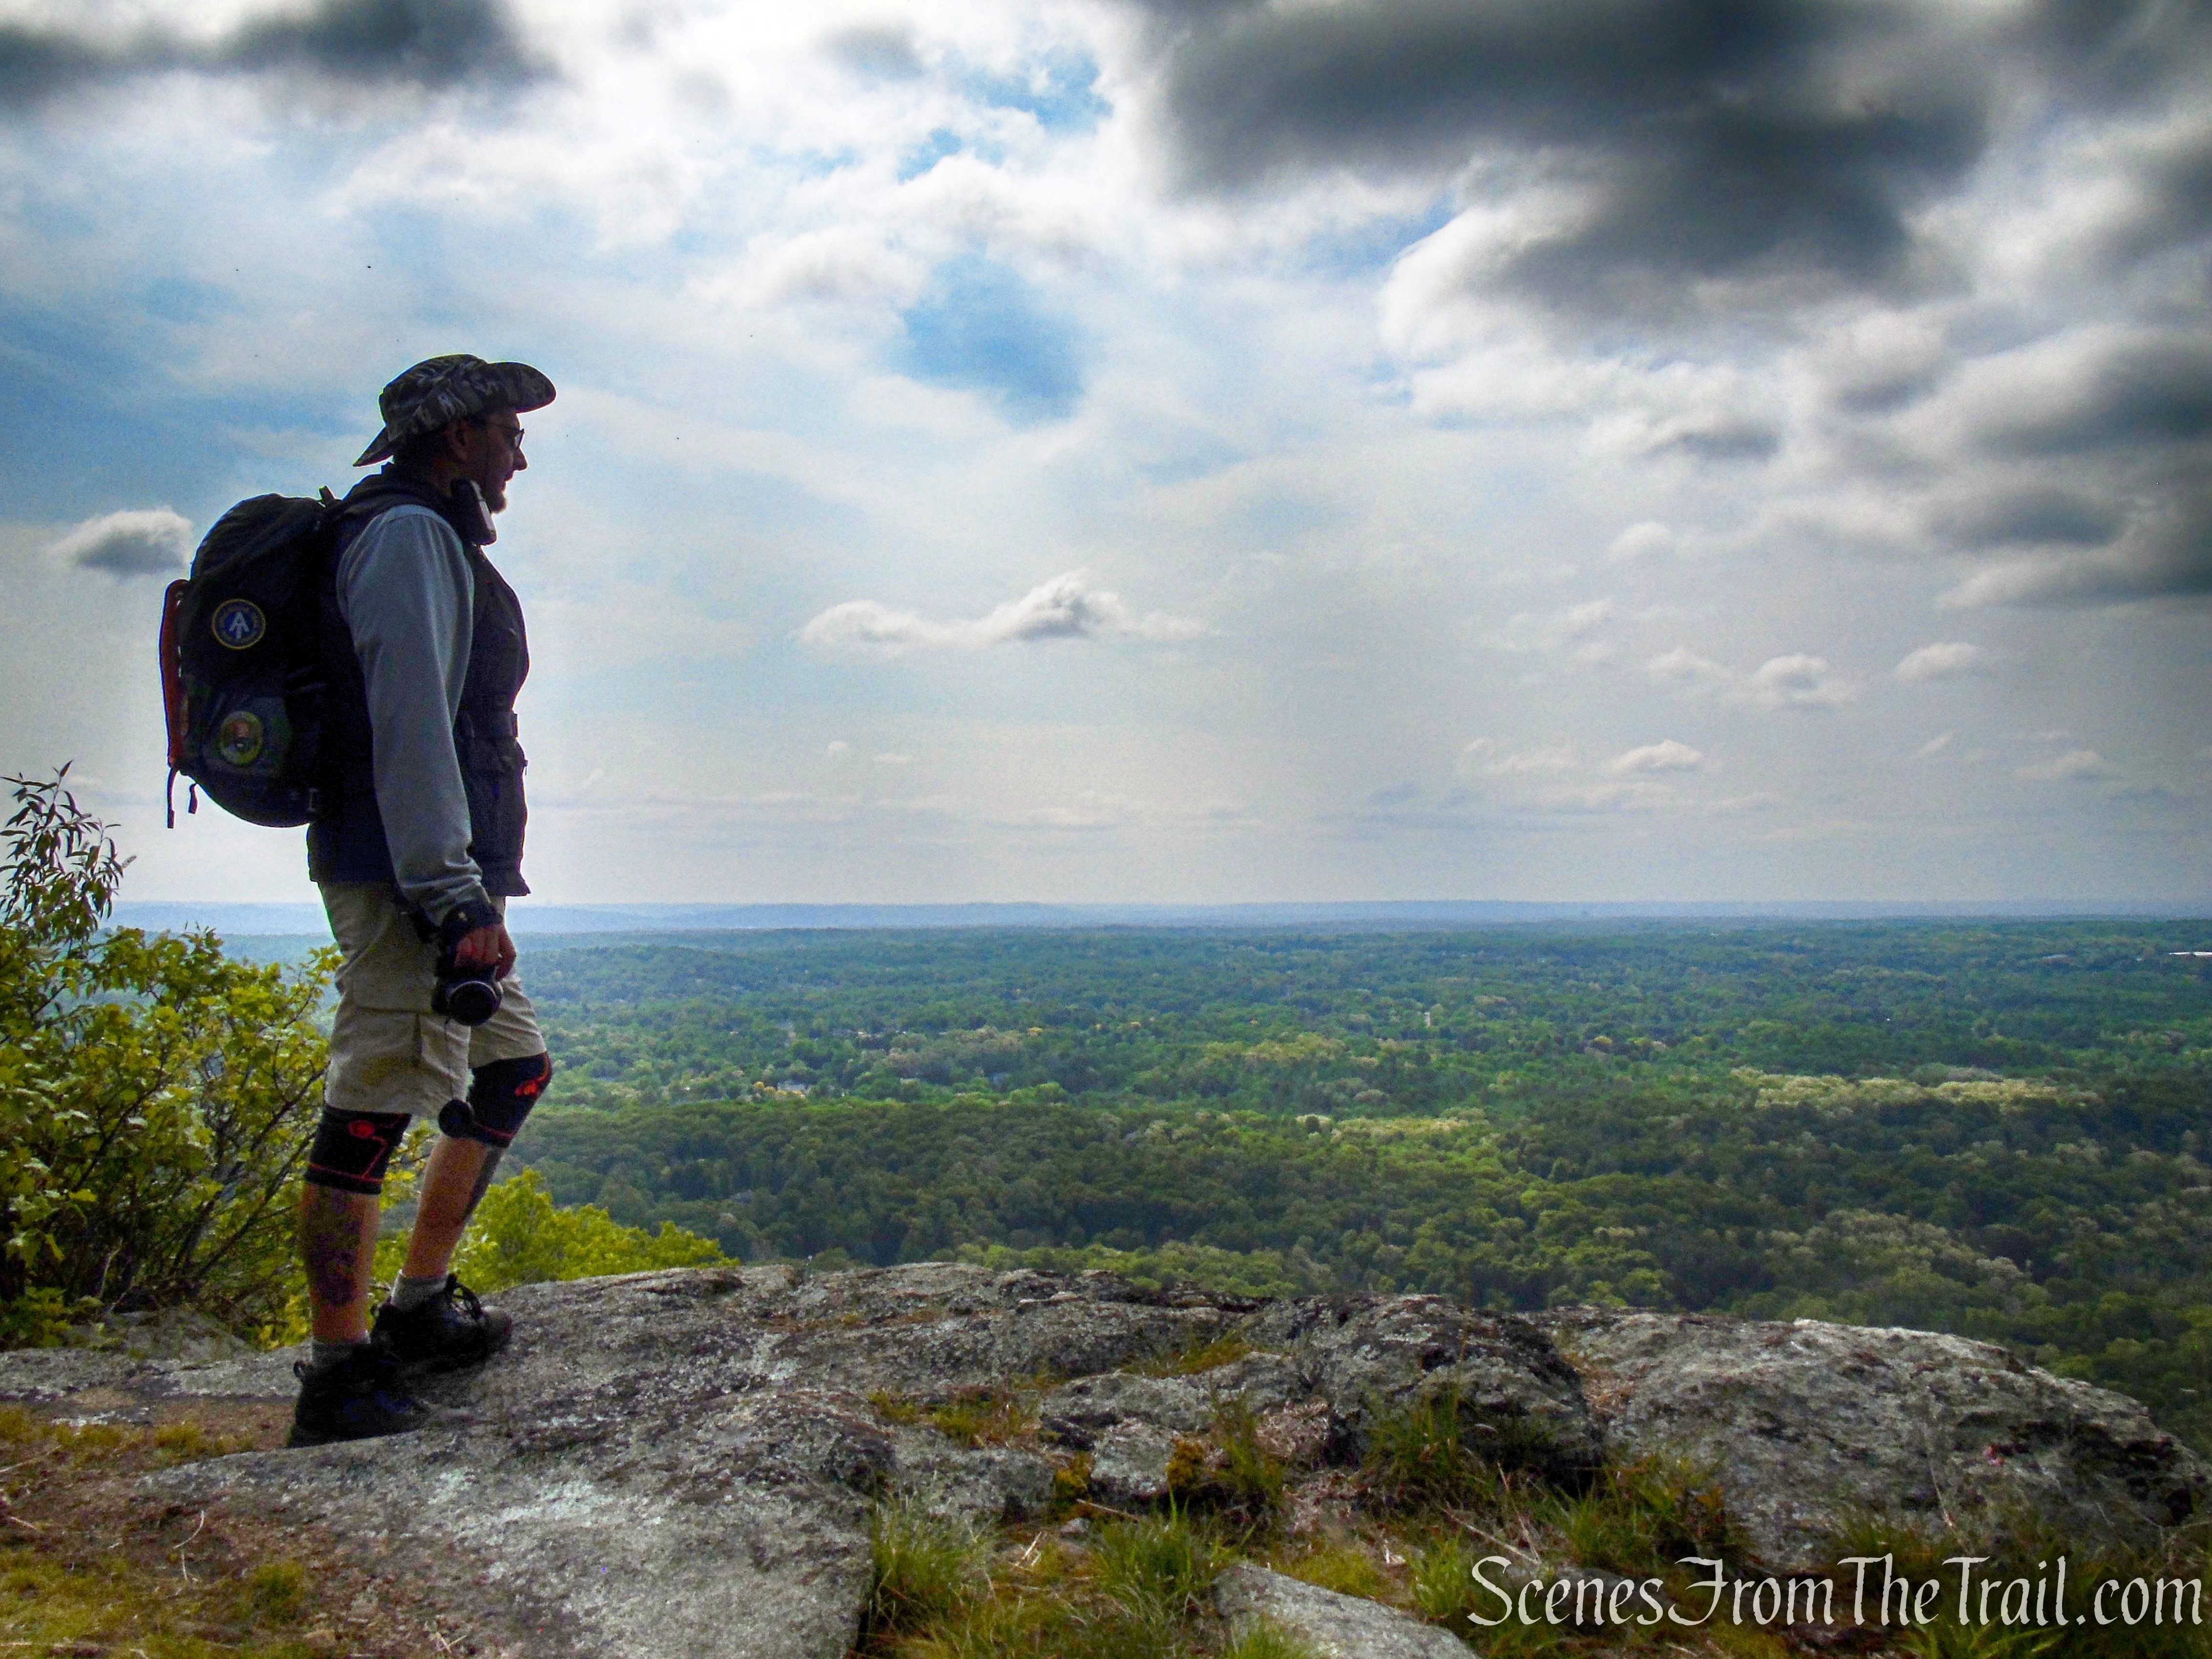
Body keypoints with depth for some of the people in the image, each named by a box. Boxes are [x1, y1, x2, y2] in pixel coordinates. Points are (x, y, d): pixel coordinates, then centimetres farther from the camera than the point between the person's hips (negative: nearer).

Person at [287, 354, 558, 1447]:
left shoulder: (432, 539, 24)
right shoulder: (408, 534, -9)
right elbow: (409, 724, -20)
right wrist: (455, 899, -25)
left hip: (445, 876, 11)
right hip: (406, 873, -11)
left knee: (512, 1069, 17)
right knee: (374, 1103, -9)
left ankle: (419, 1309, 25)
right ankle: (339, 1378, -4)